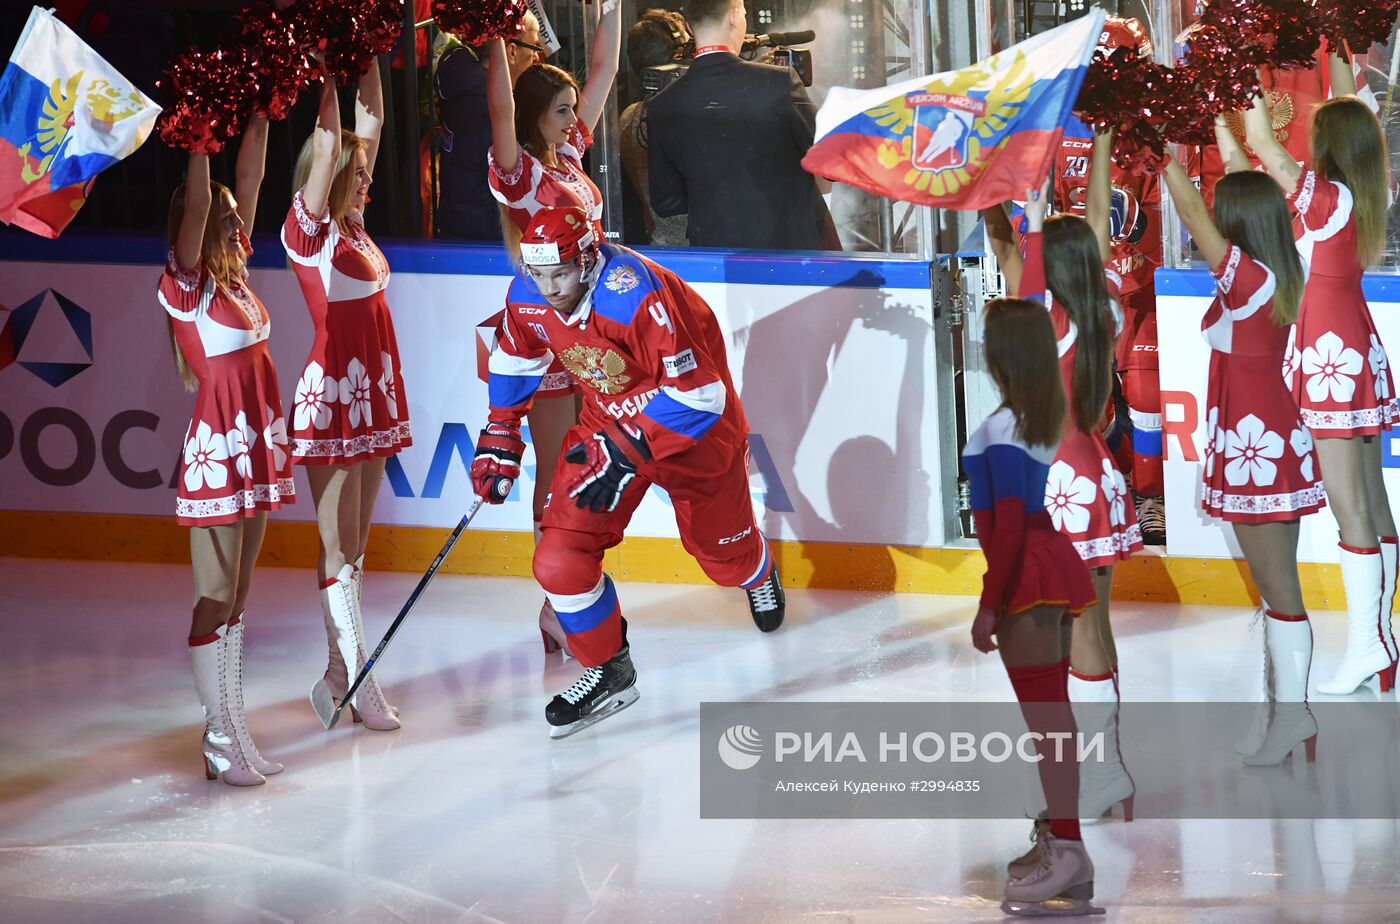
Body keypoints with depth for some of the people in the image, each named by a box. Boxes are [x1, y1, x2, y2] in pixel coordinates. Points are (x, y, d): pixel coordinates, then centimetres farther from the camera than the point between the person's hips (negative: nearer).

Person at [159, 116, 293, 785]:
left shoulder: (233, 274, 10)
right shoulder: (184, 285, -9)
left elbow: (249, 181, 9)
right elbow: (197, 206, -22)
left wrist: (259, 119, 6)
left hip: (254, 447, 8)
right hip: (217, 450, -8)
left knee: (237, 598, 9)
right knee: (216, 598, -4)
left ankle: (230, 733, 12)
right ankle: (221, 742, -1)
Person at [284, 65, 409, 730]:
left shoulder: (352, 224, 10)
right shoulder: (308, 231, -10)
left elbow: (369, 126, 11)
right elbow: (326, 145, -20)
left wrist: (368, 61, 8)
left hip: (373, 394, 8)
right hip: (332, 396, -8)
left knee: (353, 544, 10)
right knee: (339, 546, -4)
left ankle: (338, 669, 15)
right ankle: (359, 683, -4)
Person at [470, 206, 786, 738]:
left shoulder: (637, 296, -38)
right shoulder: (528, 297, -16)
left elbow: (697, 394, -35)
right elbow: (516, 359, 8)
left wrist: (624, 453, -37)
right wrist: (499, 438, 9)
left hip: (695, 426, -4)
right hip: (610, 417, 5)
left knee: (721, 551, 19)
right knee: (560, 557, -12)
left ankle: (758, 575, 57)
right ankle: (608, 671, 6)